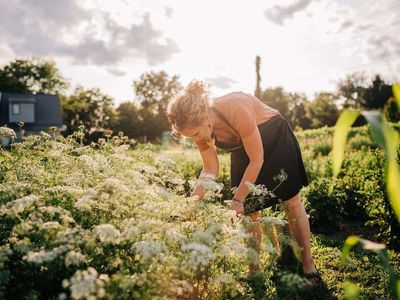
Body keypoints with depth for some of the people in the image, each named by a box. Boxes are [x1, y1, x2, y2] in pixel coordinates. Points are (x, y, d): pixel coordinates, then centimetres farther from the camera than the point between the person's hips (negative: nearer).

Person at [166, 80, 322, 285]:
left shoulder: (236, 110, -40)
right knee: (249, 211, 1)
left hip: (275, 139, -5)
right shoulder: (199, 126, -21)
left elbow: (257, 159, -31)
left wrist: (237, 200, -28)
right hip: (243, 149, 5)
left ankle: (309, 267, 14)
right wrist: (195, 195, -33)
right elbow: (210, 169, -15)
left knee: (291, 203, 1)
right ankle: (254, 271, 14)